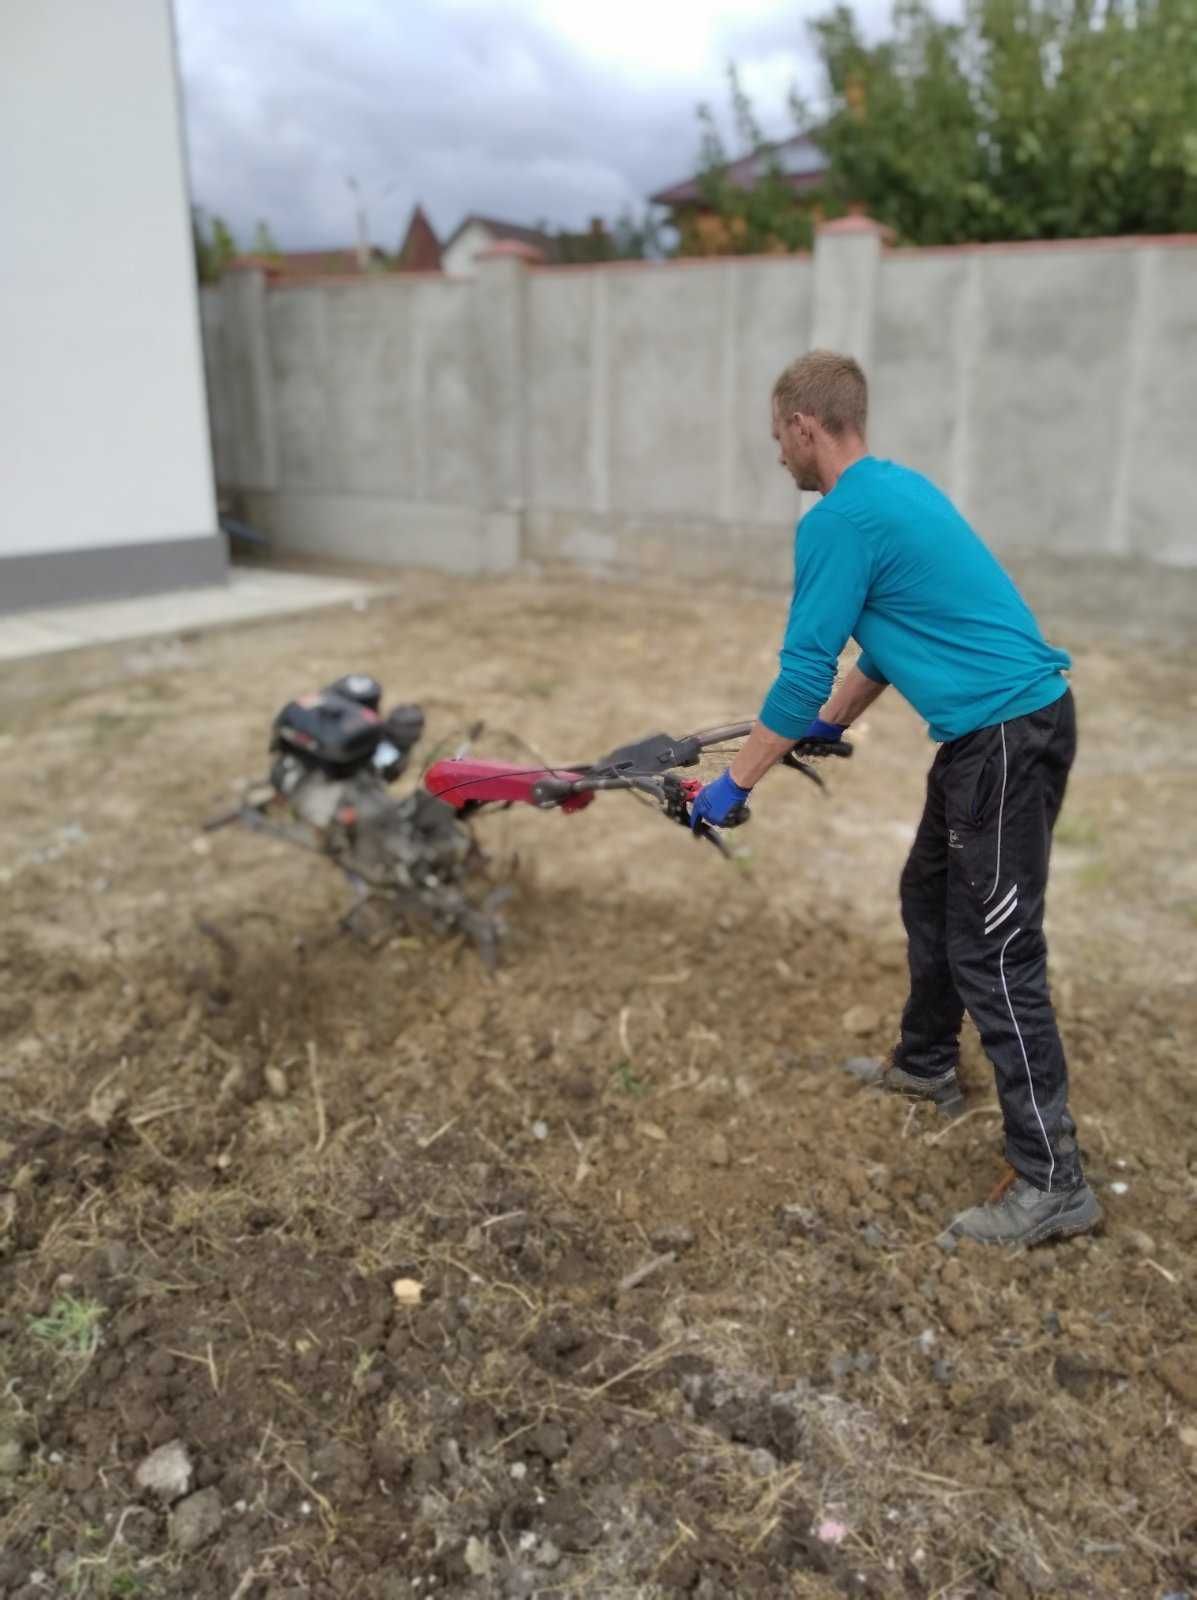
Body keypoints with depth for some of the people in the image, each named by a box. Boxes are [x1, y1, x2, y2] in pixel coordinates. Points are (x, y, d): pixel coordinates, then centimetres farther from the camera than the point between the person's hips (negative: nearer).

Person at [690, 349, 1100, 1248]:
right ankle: (927, 1066, 40)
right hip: (1008, 723, 10)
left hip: (1008, 736, -10)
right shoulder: (897, 488, 16)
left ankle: (1053, 1181, 4)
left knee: (995, 952, -5)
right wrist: (834, 722, 36)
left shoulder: (839, 521, -14)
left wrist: (733, 784, -4)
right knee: (930, 900, 22)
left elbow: (802, 670, -14)